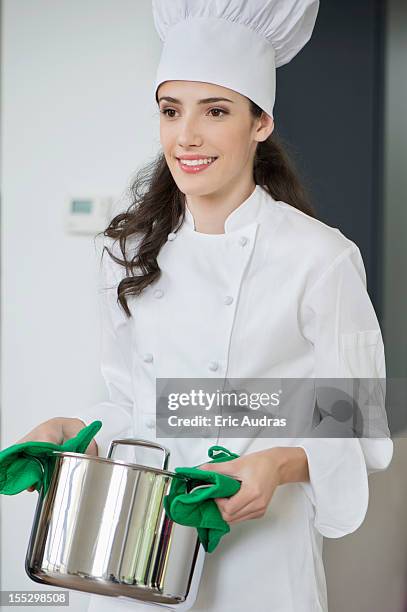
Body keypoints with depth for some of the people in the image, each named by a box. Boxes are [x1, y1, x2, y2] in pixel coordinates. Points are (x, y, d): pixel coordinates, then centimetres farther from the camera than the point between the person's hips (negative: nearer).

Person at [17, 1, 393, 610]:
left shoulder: (320, 257, -11)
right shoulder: (133, 252, 4)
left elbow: (361, 435, -7)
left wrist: (285, 464, -24)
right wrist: (74, 432, -4)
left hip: (260, 563, -4)